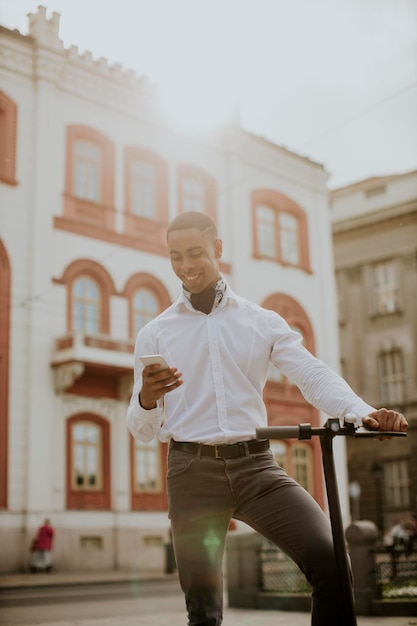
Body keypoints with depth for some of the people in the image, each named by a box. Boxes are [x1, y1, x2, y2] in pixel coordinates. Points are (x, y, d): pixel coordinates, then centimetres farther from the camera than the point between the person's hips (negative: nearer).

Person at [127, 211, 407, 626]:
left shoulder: (263, 322, 11)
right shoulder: (154, 334, 10)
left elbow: (313, 376, -3)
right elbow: (141, 431, 8)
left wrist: (363, 412, -22)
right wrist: (146, 400, -16)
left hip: (254, 465, 0)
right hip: (192, 469, 0)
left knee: (329, 557, -19)